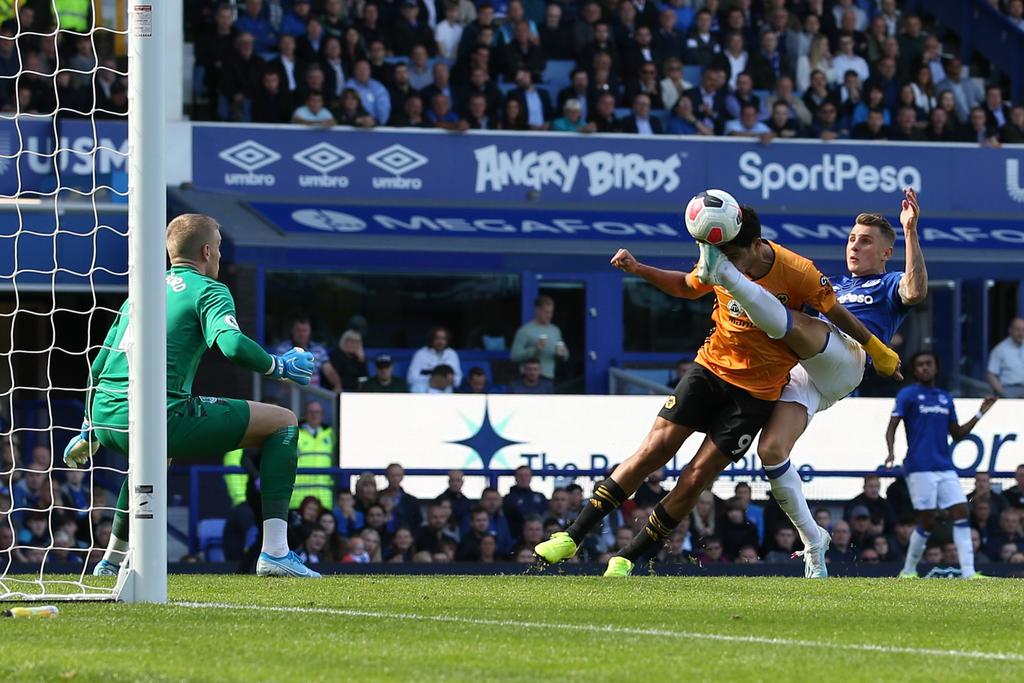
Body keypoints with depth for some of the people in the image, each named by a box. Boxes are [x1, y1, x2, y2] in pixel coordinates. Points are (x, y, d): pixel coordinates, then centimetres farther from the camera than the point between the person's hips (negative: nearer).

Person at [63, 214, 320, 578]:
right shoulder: (208, 290, 3)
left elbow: (100, 366, 30)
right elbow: (231, 344, -18)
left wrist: (89, 429, 39)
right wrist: (278, 367, -1)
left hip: (106, 418, 8)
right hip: (162, 418, -8)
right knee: (283, 421, 4)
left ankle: (113, 560, 40)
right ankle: (275, 552, -7)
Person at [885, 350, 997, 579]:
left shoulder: (946, 398, 16)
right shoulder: (907, 395, 1)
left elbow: (957, 434, 21)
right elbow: (891, 428, -5)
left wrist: (979, 414, 11)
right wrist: (891, 452, -23)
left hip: (945, 467, 5)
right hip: (919, 468, -5)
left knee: (961, 513, -7)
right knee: (927, 521, -6)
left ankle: (968, 573, -10)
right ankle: (908, 571, 11)